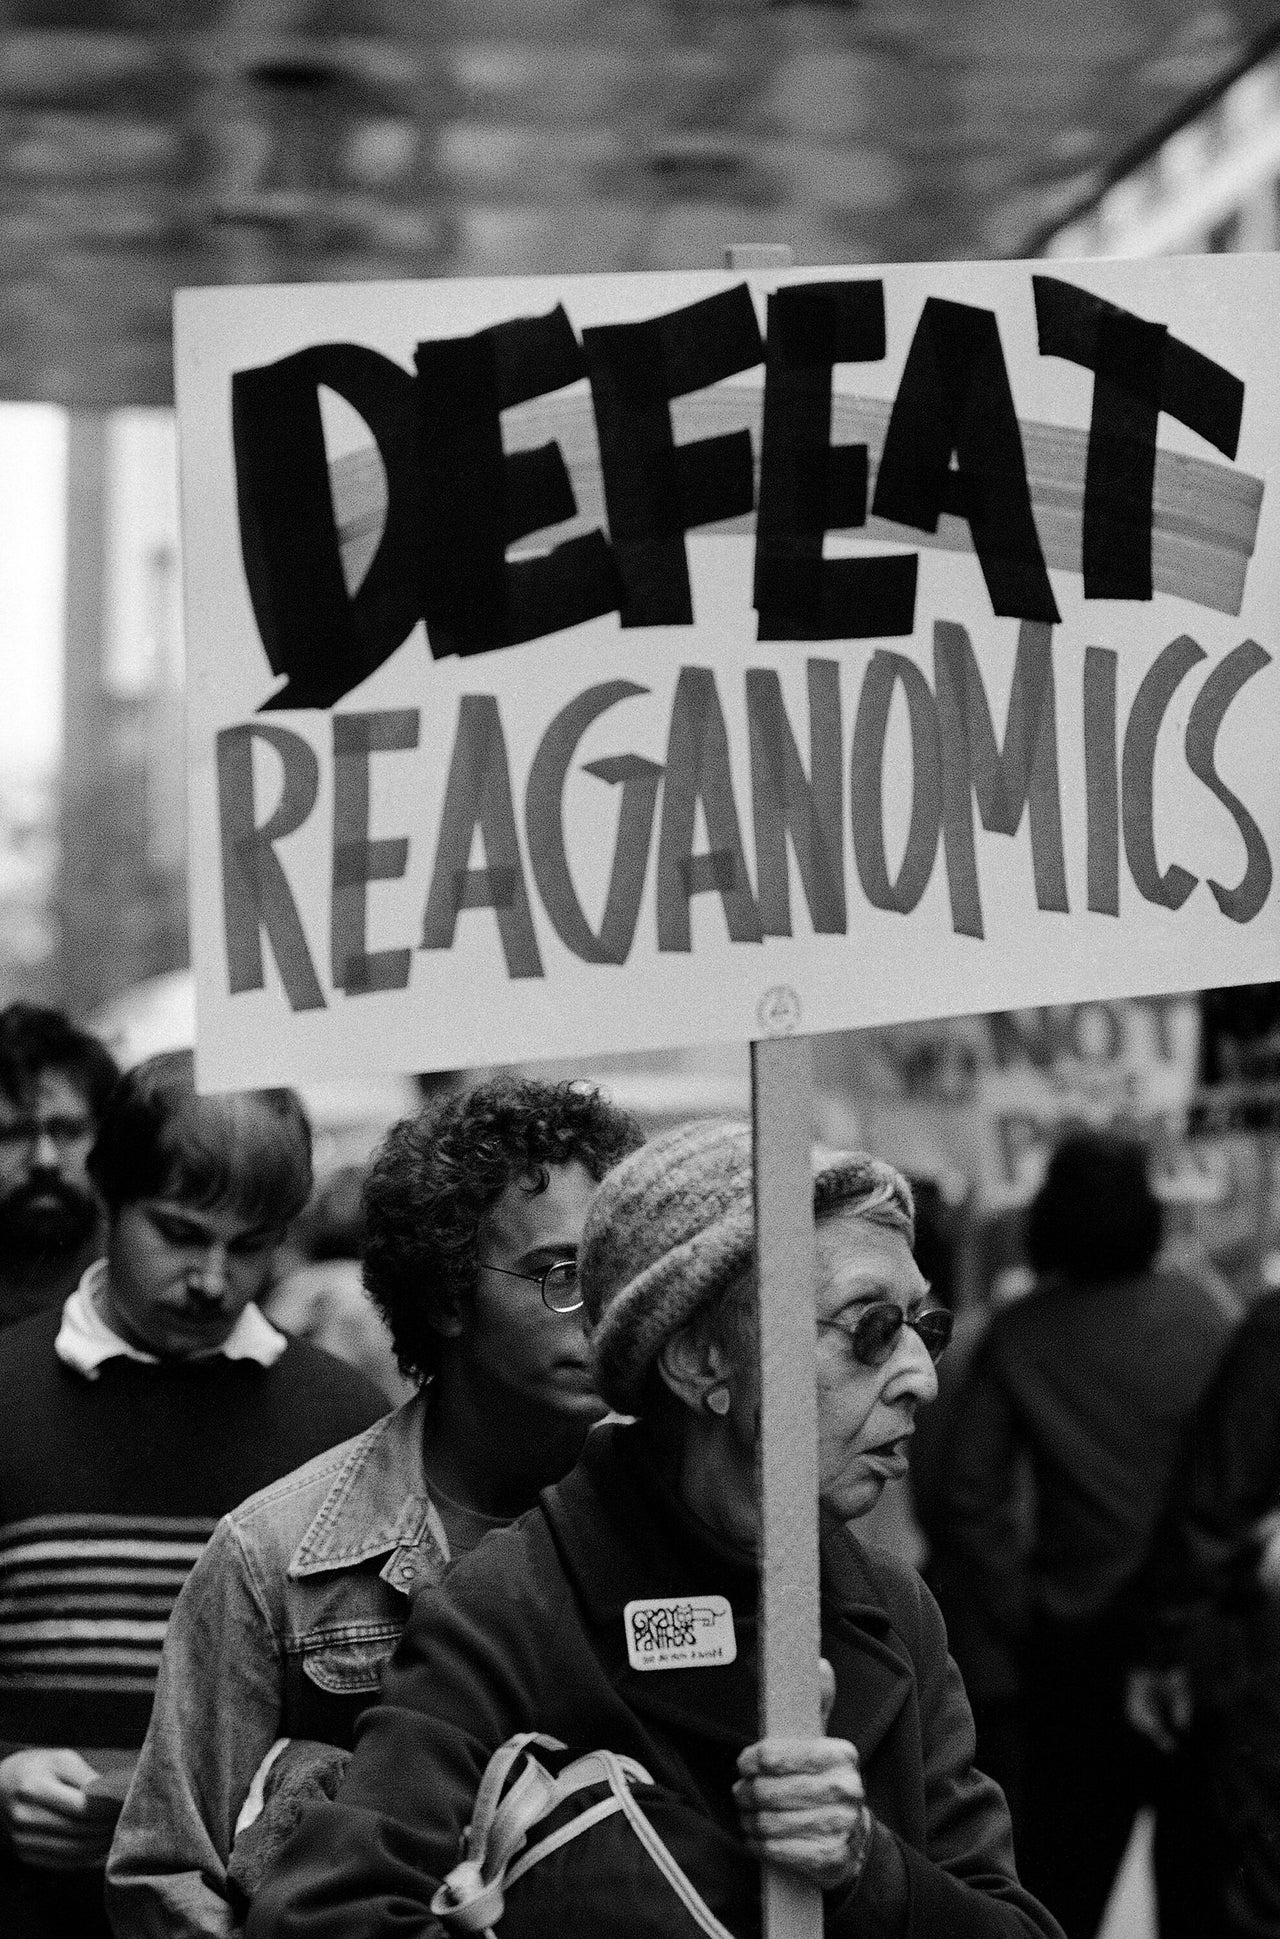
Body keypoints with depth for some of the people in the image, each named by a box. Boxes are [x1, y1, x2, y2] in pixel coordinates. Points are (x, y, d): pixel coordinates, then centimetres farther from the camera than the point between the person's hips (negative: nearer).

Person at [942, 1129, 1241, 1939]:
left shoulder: (1016, 1337, -1)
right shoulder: (1207, 1315, -5)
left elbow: (973, 1494, -2)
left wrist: (1013, 1614, 4)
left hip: (1075, 1629, 1)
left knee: (1064, 1867, 10)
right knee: (1201, 1857, 9)